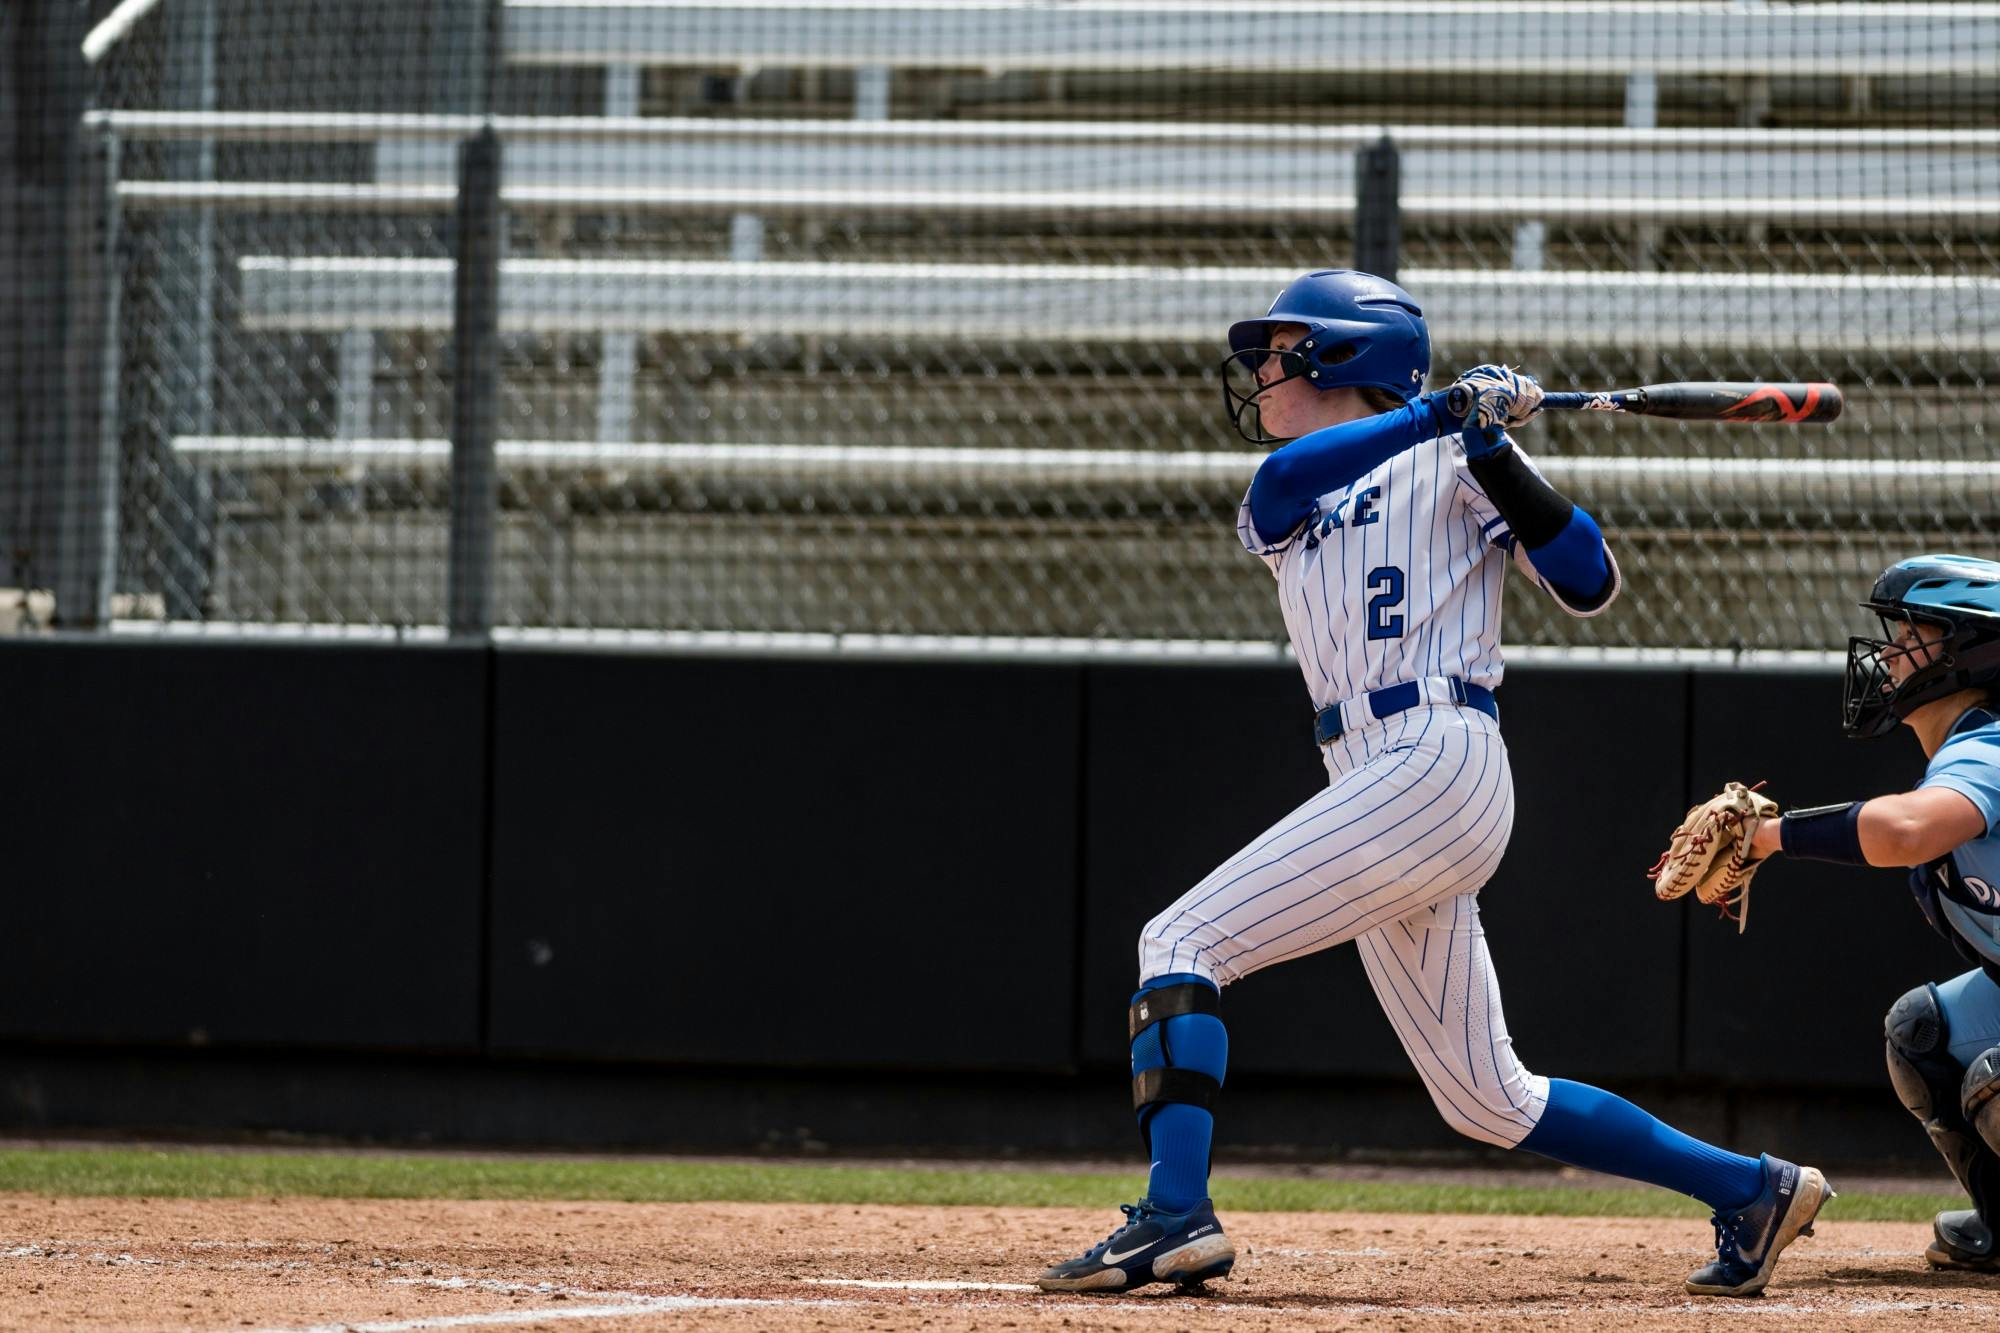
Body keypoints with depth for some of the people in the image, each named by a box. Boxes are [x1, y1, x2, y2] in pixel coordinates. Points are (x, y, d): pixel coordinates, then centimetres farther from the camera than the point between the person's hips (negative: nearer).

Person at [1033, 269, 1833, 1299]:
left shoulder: (1446, 461, 6)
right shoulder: (1272, 510, 25)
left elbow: (1589, 586, -3)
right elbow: (1288, 478, -1)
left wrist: (1487, 445, -12)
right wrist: (1438, 410, -12)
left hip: (1438, 761, -8)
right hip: (1380, 787, 8)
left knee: (1184, 943, -16)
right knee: (1486, 1101, 7)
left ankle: (1175, 1215, -25)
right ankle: (1748, 1190, 14)